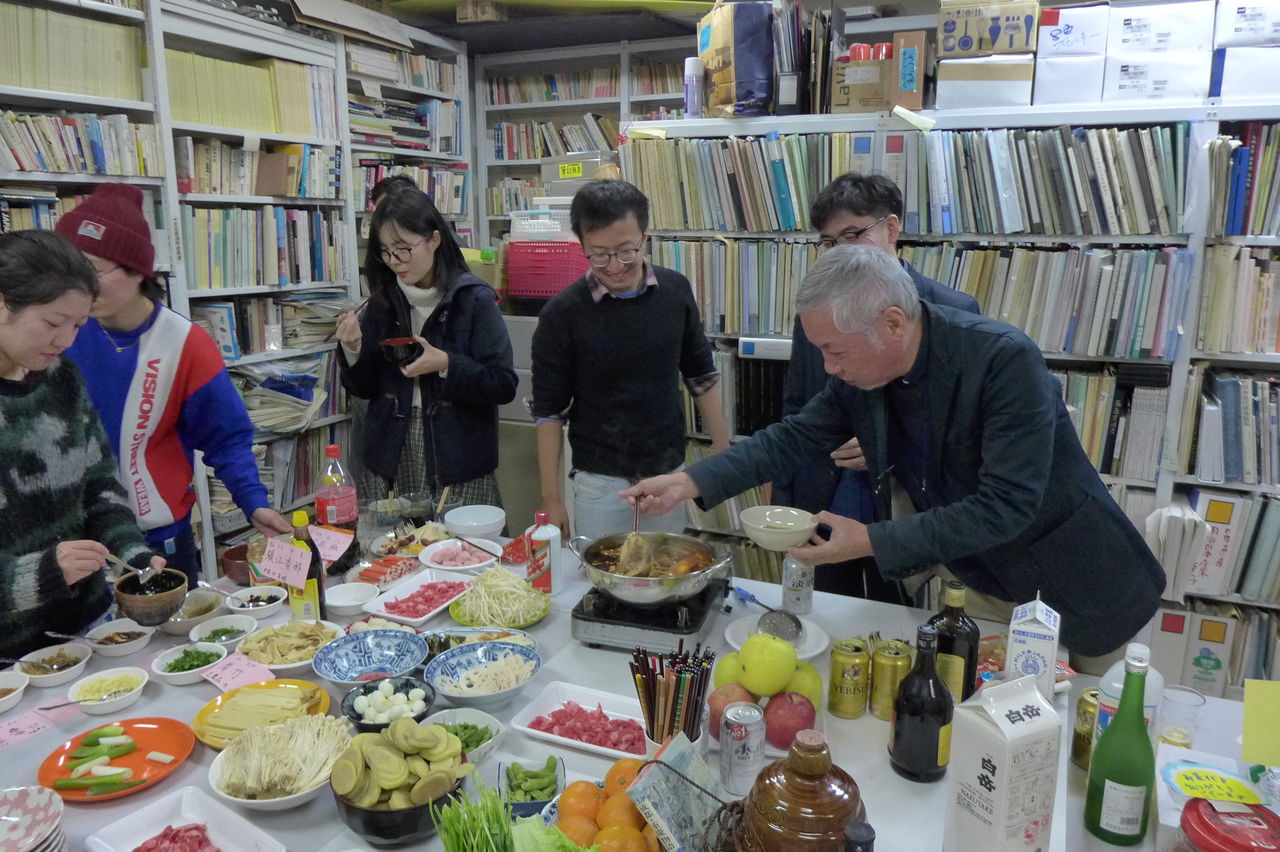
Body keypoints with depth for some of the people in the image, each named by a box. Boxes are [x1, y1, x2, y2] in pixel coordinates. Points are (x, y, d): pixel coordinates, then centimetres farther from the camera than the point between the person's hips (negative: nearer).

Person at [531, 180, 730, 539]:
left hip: (669, 470, 3)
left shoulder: (676, 290, -4)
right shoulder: (562, 313, -13)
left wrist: (724, 453, 6)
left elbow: (701, 375, 7)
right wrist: (551, 498, -7)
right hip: (600, 480, -3)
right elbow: (549, 410, -7)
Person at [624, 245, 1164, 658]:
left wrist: (874, 542, -34)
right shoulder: (858, 374, -13)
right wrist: (691, 482, -13)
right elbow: (795, 437, -2)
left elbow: (1006, 505, -32)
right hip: (966, 582, 5)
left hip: (1070, 590, -4)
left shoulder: (1006, 360, -30)